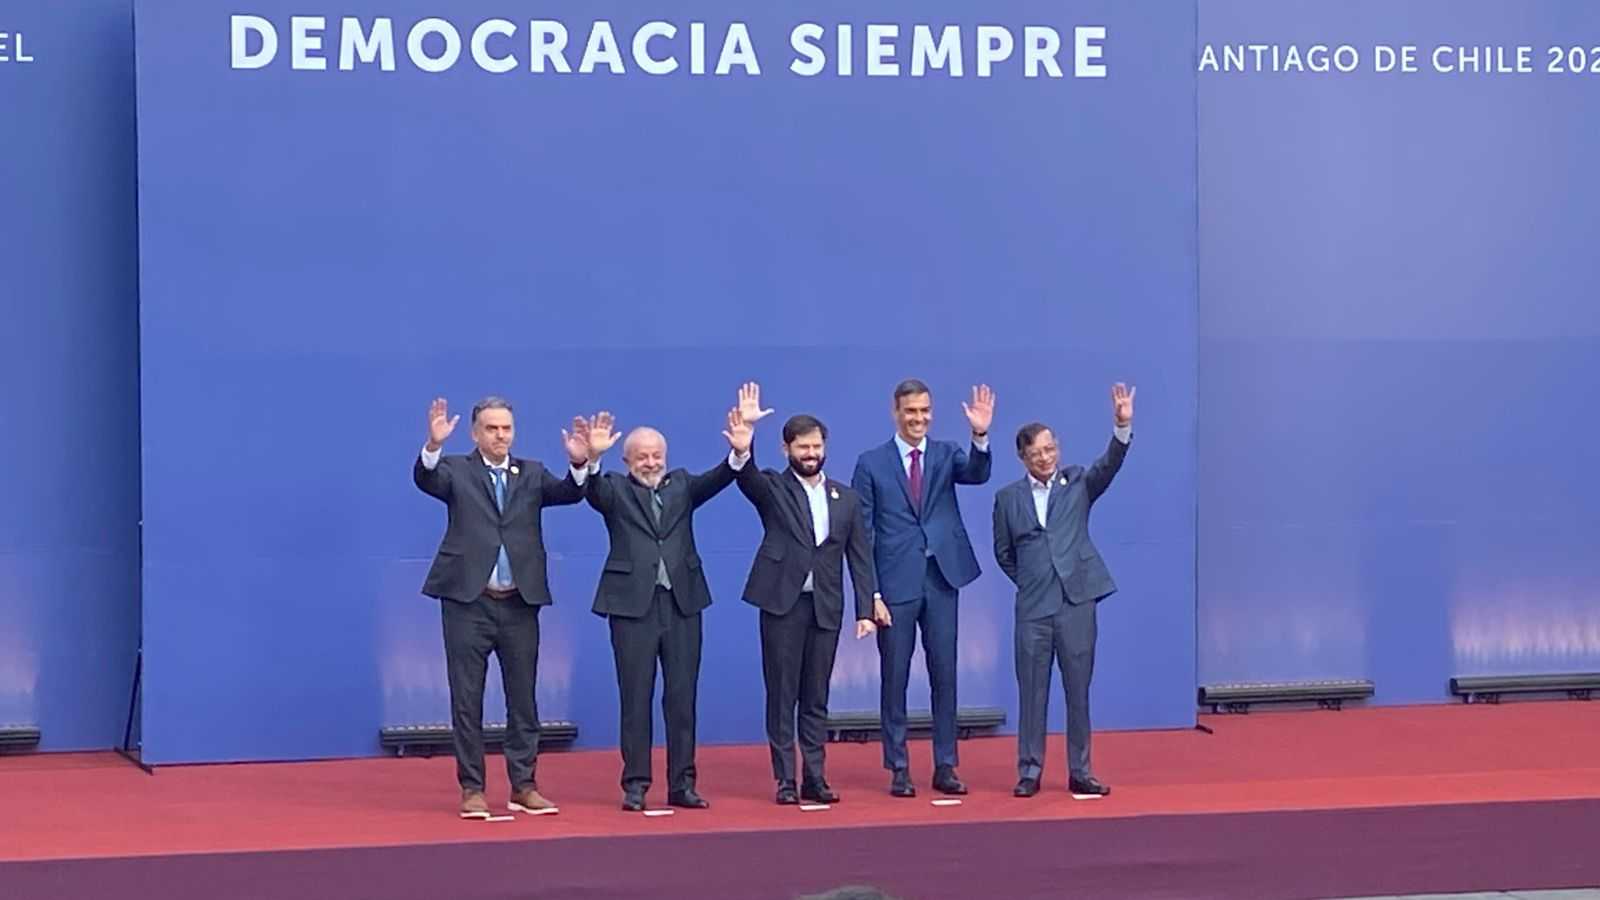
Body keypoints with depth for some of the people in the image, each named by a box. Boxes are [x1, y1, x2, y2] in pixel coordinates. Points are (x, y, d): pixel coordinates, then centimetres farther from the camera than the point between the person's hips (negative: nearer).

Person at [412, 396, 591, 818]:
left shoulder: (532, 474, 10)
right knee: (467, 699, 1)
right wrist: (434, 445, -37)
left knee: (523, 698, 7)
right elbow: (425, 479, -17)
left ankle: (523, 786, 14)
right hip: (468, 601, -3)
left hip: (520, 603, 3)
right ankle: (472, 788, 7)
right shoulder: (456, 470, 2)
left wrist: (579, 463, -26)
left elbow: (568, 493, -6)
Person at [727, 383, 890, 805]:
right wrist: (744, 434, -35)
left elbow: (860, 557, 10)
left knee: (816, 698, 6)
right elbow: (745, 475, -18)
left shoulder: (846, 498, 12)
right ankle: (785, 781, 2)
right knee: (781, 694, -1)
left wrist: (867, 608, 3)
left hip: (826, 608, 3)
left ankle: (814, 778, 10)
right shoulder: (772, 489, 3)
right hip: (782, 603, -3)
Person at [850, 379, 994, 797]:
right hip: (895, 583, -2)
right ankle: (898, 768, 11)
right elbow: (860, 531, 0)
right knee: (894, 677, 4)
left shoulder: (946, 453, 6)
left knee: (944, 675, 6)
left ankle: (945, 766, 13)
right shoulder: (872, 463, 0)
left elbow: (977, 474, -15)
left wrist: (981, 436, -34)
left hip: (942, 578, 2)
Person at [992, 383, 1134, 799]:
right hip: (1033, 607, 0)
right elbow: (1004, 553, 16)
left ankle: (1080, 773, 10)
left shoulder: (1077, 483, 6)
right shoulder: (1008, 498, 7)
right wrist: (1028, 581, 9)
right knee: (1031, 692, 3)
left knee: (1079, 691, 3)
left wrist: (1123, 426, -27)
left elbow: (1109, 464, -12)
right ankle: (1029, 772, 10)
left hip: (1076, 601, 0)